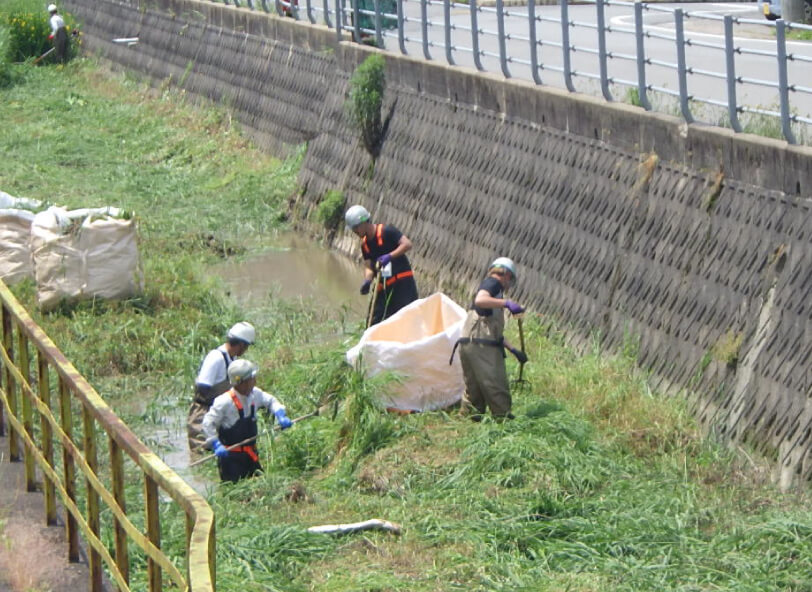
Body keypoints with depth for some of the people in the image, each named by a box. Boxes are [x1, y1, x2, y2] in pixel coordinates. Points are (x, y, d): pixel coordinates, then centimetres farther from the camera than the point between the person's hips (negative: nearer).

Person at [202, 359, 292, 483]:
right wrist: (216, 445, -24)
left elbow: (270, 401, 17)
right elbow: (208, 423, -16)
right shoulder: (224, 402, -21)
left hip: (250, 454, 7)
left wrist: (281, 415, -1)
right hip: (230, 455, -7)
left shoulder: (255, 394, -1)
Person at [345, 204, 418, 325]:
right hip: (384, 287, 8)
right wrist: (367, 281, -12)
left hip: (402, 283, -8)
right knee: (375, 321, 5)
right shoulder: (365, 244, 12)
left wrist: (389, 256, -28)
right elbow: (368, 267, 8)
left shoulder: (386, 232, -10)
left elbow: (407, 244, -19)